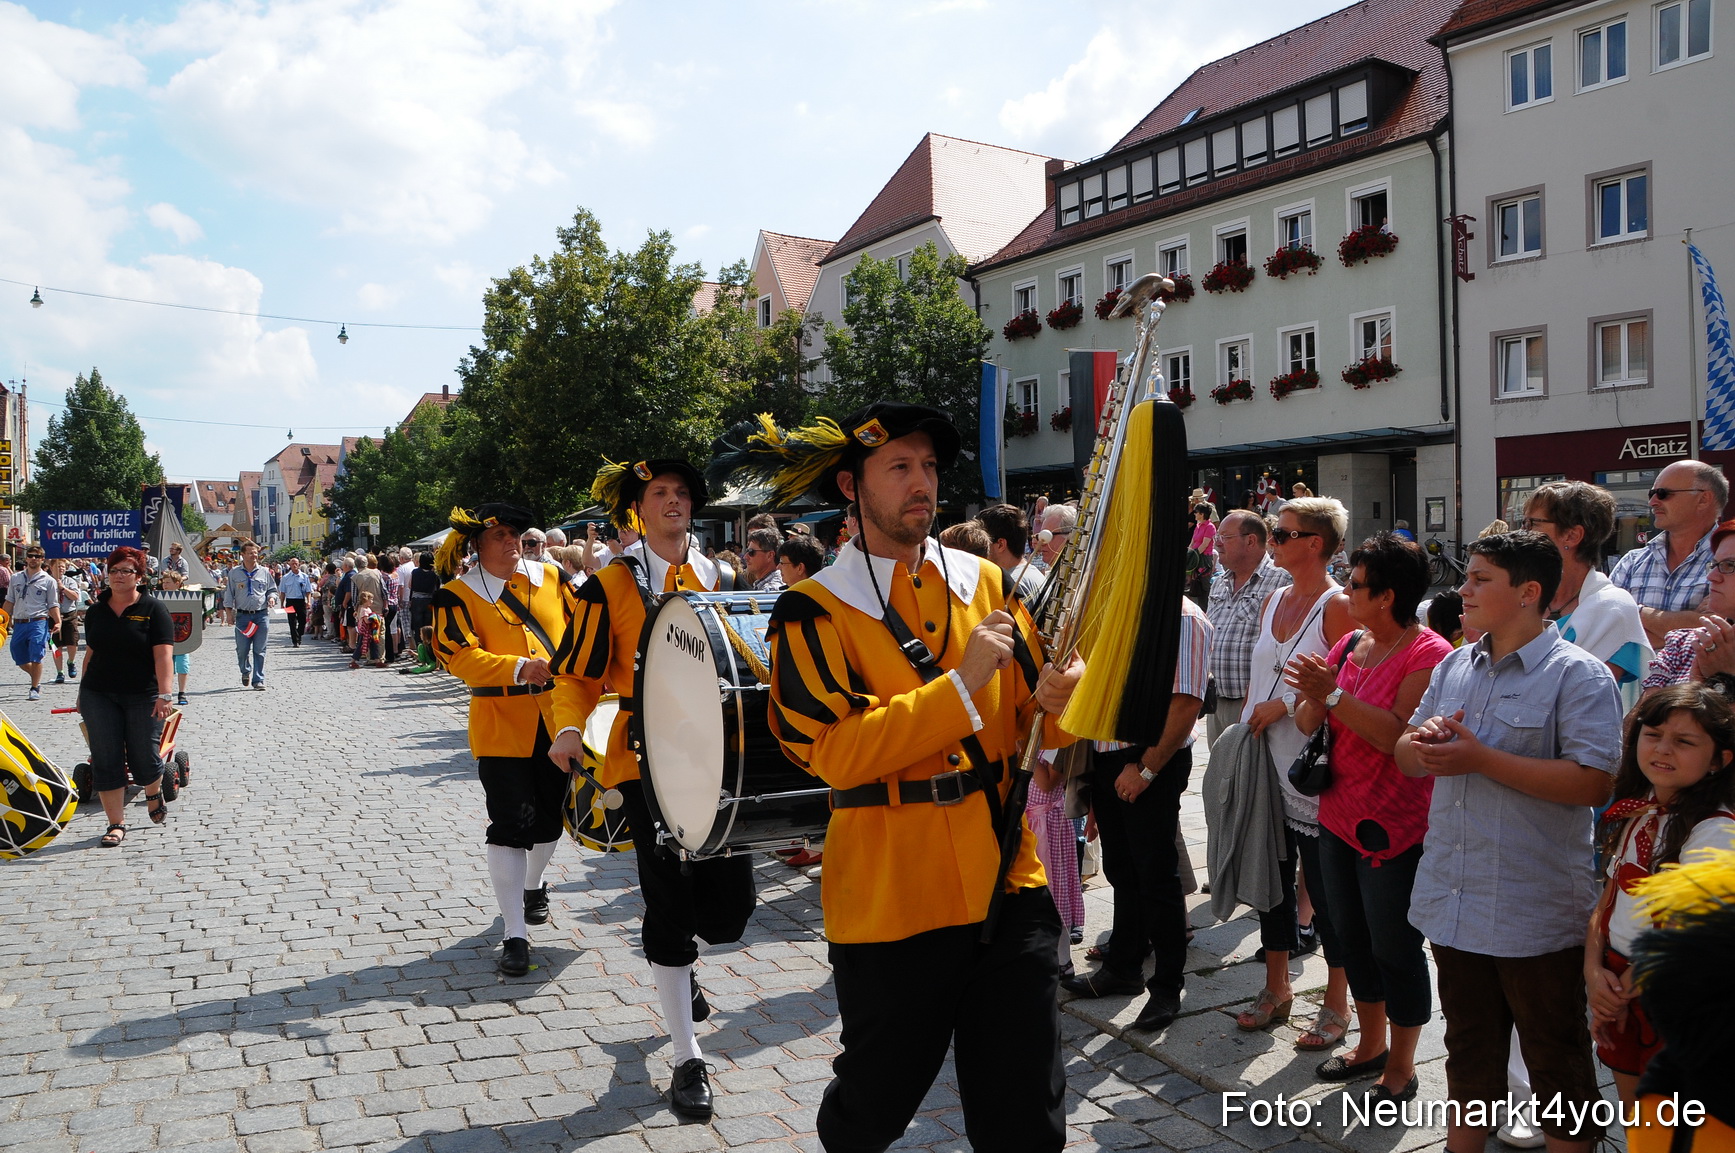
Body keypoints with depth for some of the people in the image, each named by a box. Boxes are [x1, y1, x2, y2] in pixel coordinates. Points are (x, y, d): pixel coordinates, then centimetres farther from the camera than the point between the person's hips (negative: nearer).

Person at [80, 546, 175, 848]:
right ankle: (116, 824, 9)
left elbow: (163, 654, -12)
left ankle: (154, 794, 34)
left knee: (143, 758, 2)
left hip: (142, 696, -4)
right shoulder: (97, 610, 9)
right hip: (99, 696, 4)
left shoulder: (153, 609, -5)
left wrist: (164, 694, -21)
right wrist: (82, 693, 14)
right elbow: (91, 652, 15)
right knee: (106, 761, 1)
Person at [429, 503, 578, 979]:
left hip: (558, 720, 4)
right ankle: (515, 935, 0)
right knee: (510, 827, -7)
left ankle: (532, 886, 47)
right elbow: (458, 655, -16)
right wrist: (519, 668, -30)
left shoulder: (550, 579, 7)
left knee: (550, 816, 17)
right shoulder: (458, 595, -4)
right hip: (502, 727, -4)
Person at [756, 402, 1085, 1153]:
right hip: (890, 901, -3)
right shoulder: (814, 611, -6)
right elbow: (834, 753, -18)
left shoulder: (986, 583, 6)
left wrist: (1059, 698, -16)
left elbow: (1035, 722, 8)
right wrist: (962, 684, -22)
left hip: (1008, 886, 3)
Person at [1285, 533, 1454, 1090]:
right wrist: (1312, 697, -15)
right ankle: (1371, 1044, 37)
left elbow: (1400, 735, -26)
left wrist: (1334, 694, -27)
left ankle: (1400, 1067, 22)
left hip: (1394, 829, -8)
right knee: (1352, 939, 19)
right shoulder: (1350, 645, 8)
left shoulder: (1428, 654, -15)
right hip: (1339, 816, 8)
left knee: (1395, 950, 5)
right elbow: (1309, 723, 6)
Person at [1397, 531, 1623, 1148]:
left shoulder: (1577, 674, -12)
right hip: (1452, 903, 6)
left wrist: (1480, 758, -23)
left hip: (1534, 912, -6)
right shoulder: (1454, 666, 9)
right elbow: (1406, 757, 14)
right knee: (1468, 1039, 22)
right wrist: (1423, 742, -9)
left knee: (1554, 1049, 11)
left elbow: (1592, 782, -23)